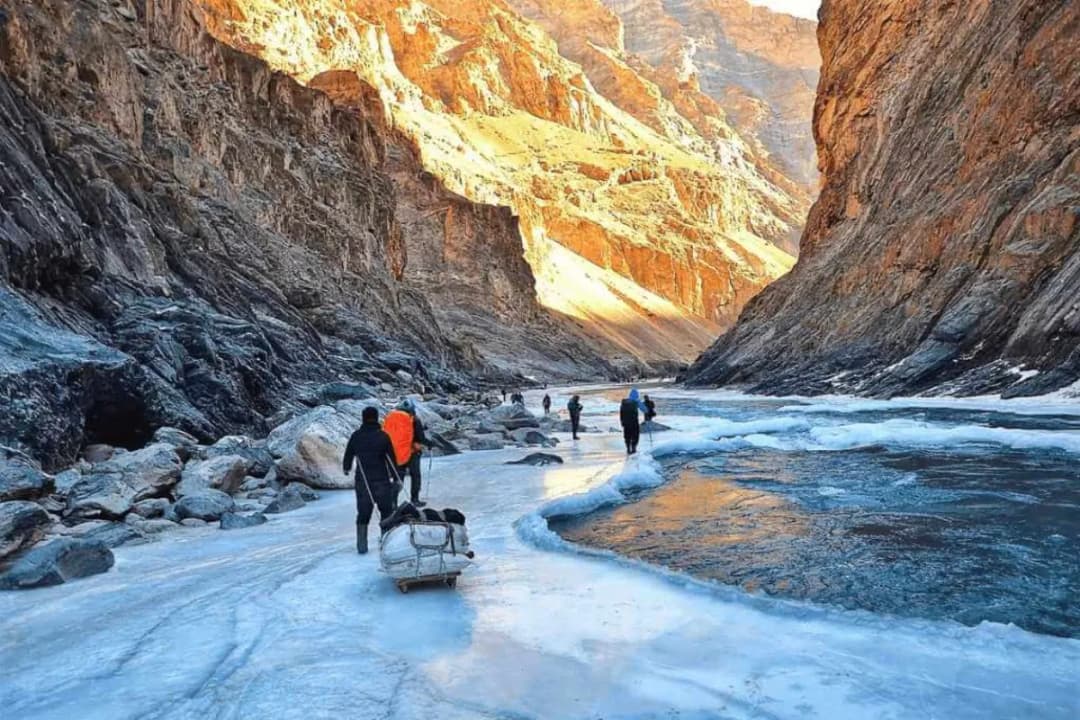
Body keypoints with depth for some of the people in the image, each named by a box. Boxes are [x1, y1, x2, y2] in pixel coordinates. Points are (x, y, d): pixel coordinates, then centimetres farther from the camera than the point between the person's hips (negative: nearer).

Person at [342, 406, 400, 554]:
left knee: (363, 514, 11)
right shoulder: (383, 436, -8)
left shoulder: (356, 436, -1)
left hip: (362, 481, 2)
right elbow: (392, 459, -7)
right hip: (382, 481, -2)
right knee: (386, 512, 12)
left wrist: (346, 468, 29)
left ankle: (361, 545, 7)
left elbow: (348, 456, 8)